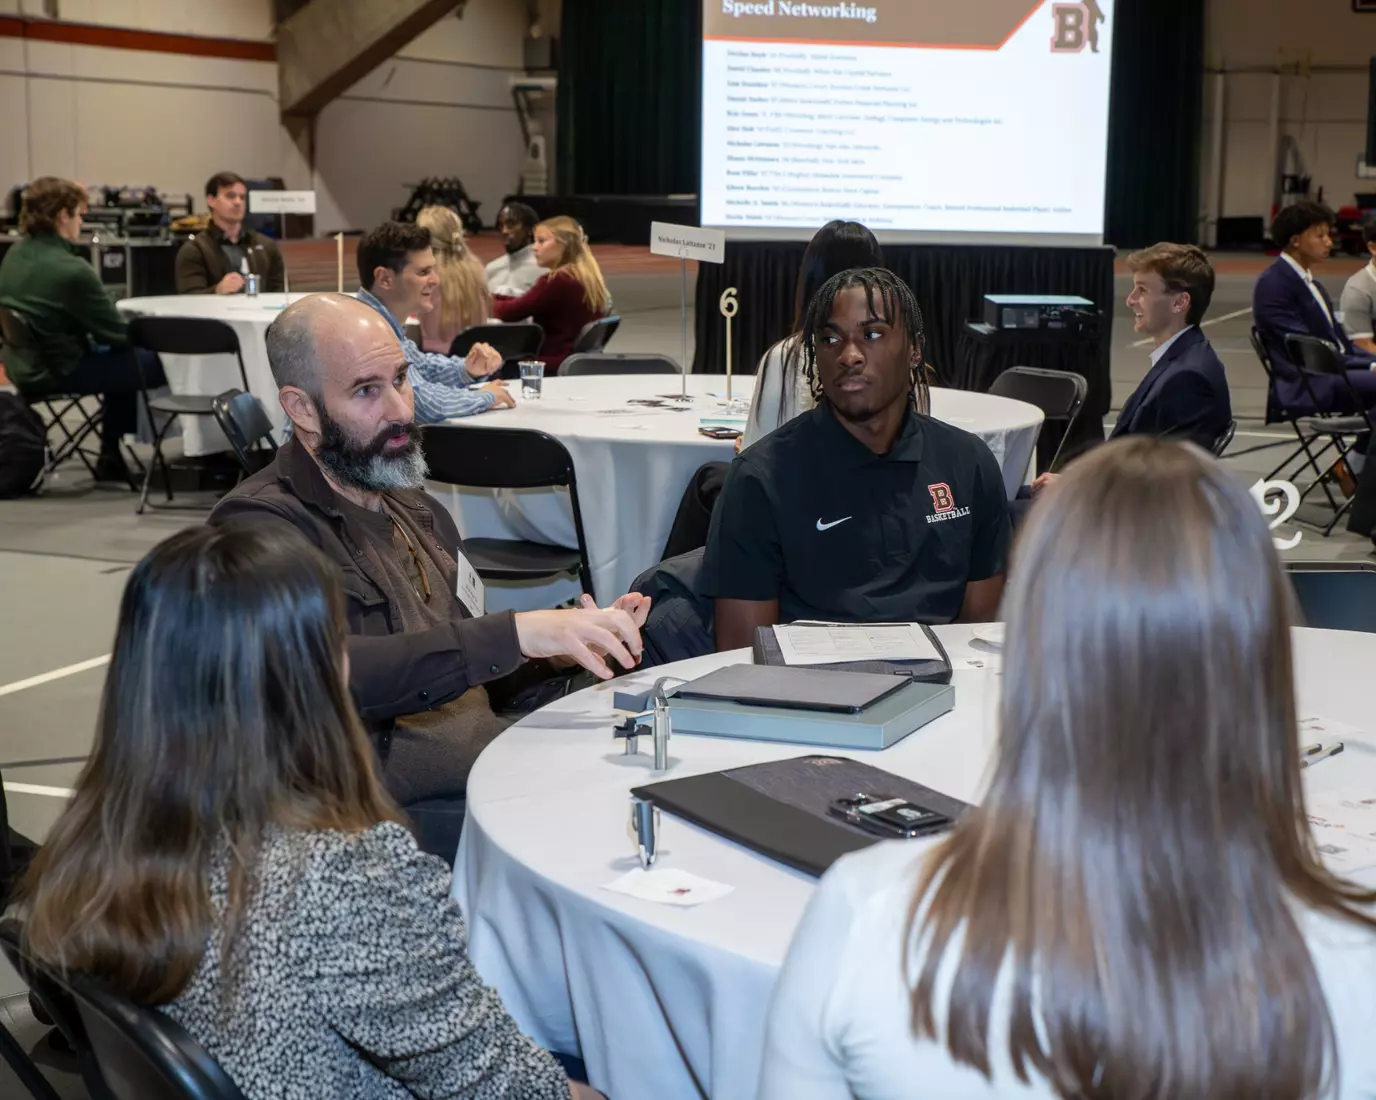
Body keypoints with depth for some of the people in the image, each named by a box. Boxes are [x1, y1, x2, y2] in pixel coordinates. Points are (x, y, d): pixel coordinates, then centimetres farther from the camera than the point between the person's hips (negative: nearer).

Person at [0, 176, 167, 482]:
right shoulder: (71, 269, -25)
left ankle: (111, 457, 32)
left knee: (121, 357, 26)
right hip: (56, 371, -10)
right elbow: (117, 334, -17)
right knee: (156, 363, -5)